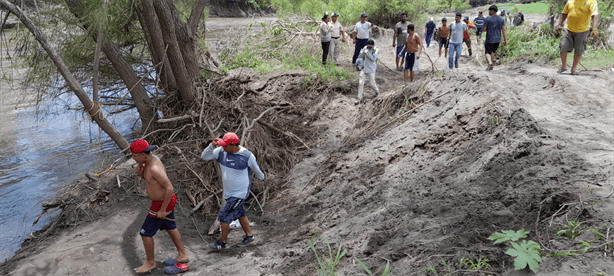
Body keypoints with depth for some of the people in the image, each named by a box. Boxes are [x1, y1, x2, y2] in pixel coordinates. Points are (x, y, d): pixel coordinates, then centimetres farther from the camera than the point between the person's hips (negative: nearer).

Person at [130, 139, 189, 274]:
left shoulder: (154, 168, -32)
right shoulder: (153, 159, -3)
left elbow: (169, 188, -31)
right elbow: (149, 179, 12)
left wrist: (162, 210, -25)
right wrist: (141, 173, -10)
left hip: (162, 204, -9)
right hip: (165, 199, 9)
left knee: (145, 233, 7)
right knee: (170, 228, 24)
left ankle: (150, 263, 26)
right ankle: (183, 256, 38)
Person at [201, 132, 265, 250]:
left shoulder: (247, 155, -21)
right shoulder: (221, 151, -9)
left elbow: (256, 169, -2)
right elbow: (204, 156, -5)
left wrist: (261, 177, 16)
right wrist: (212, 145, -21)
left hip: (240, 194, -6)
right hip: (228, 192, 6)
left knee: (224, 216, -3)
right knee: (240, 214, 22)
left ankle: (222, 242, 17)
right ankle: (249, 235, 42)